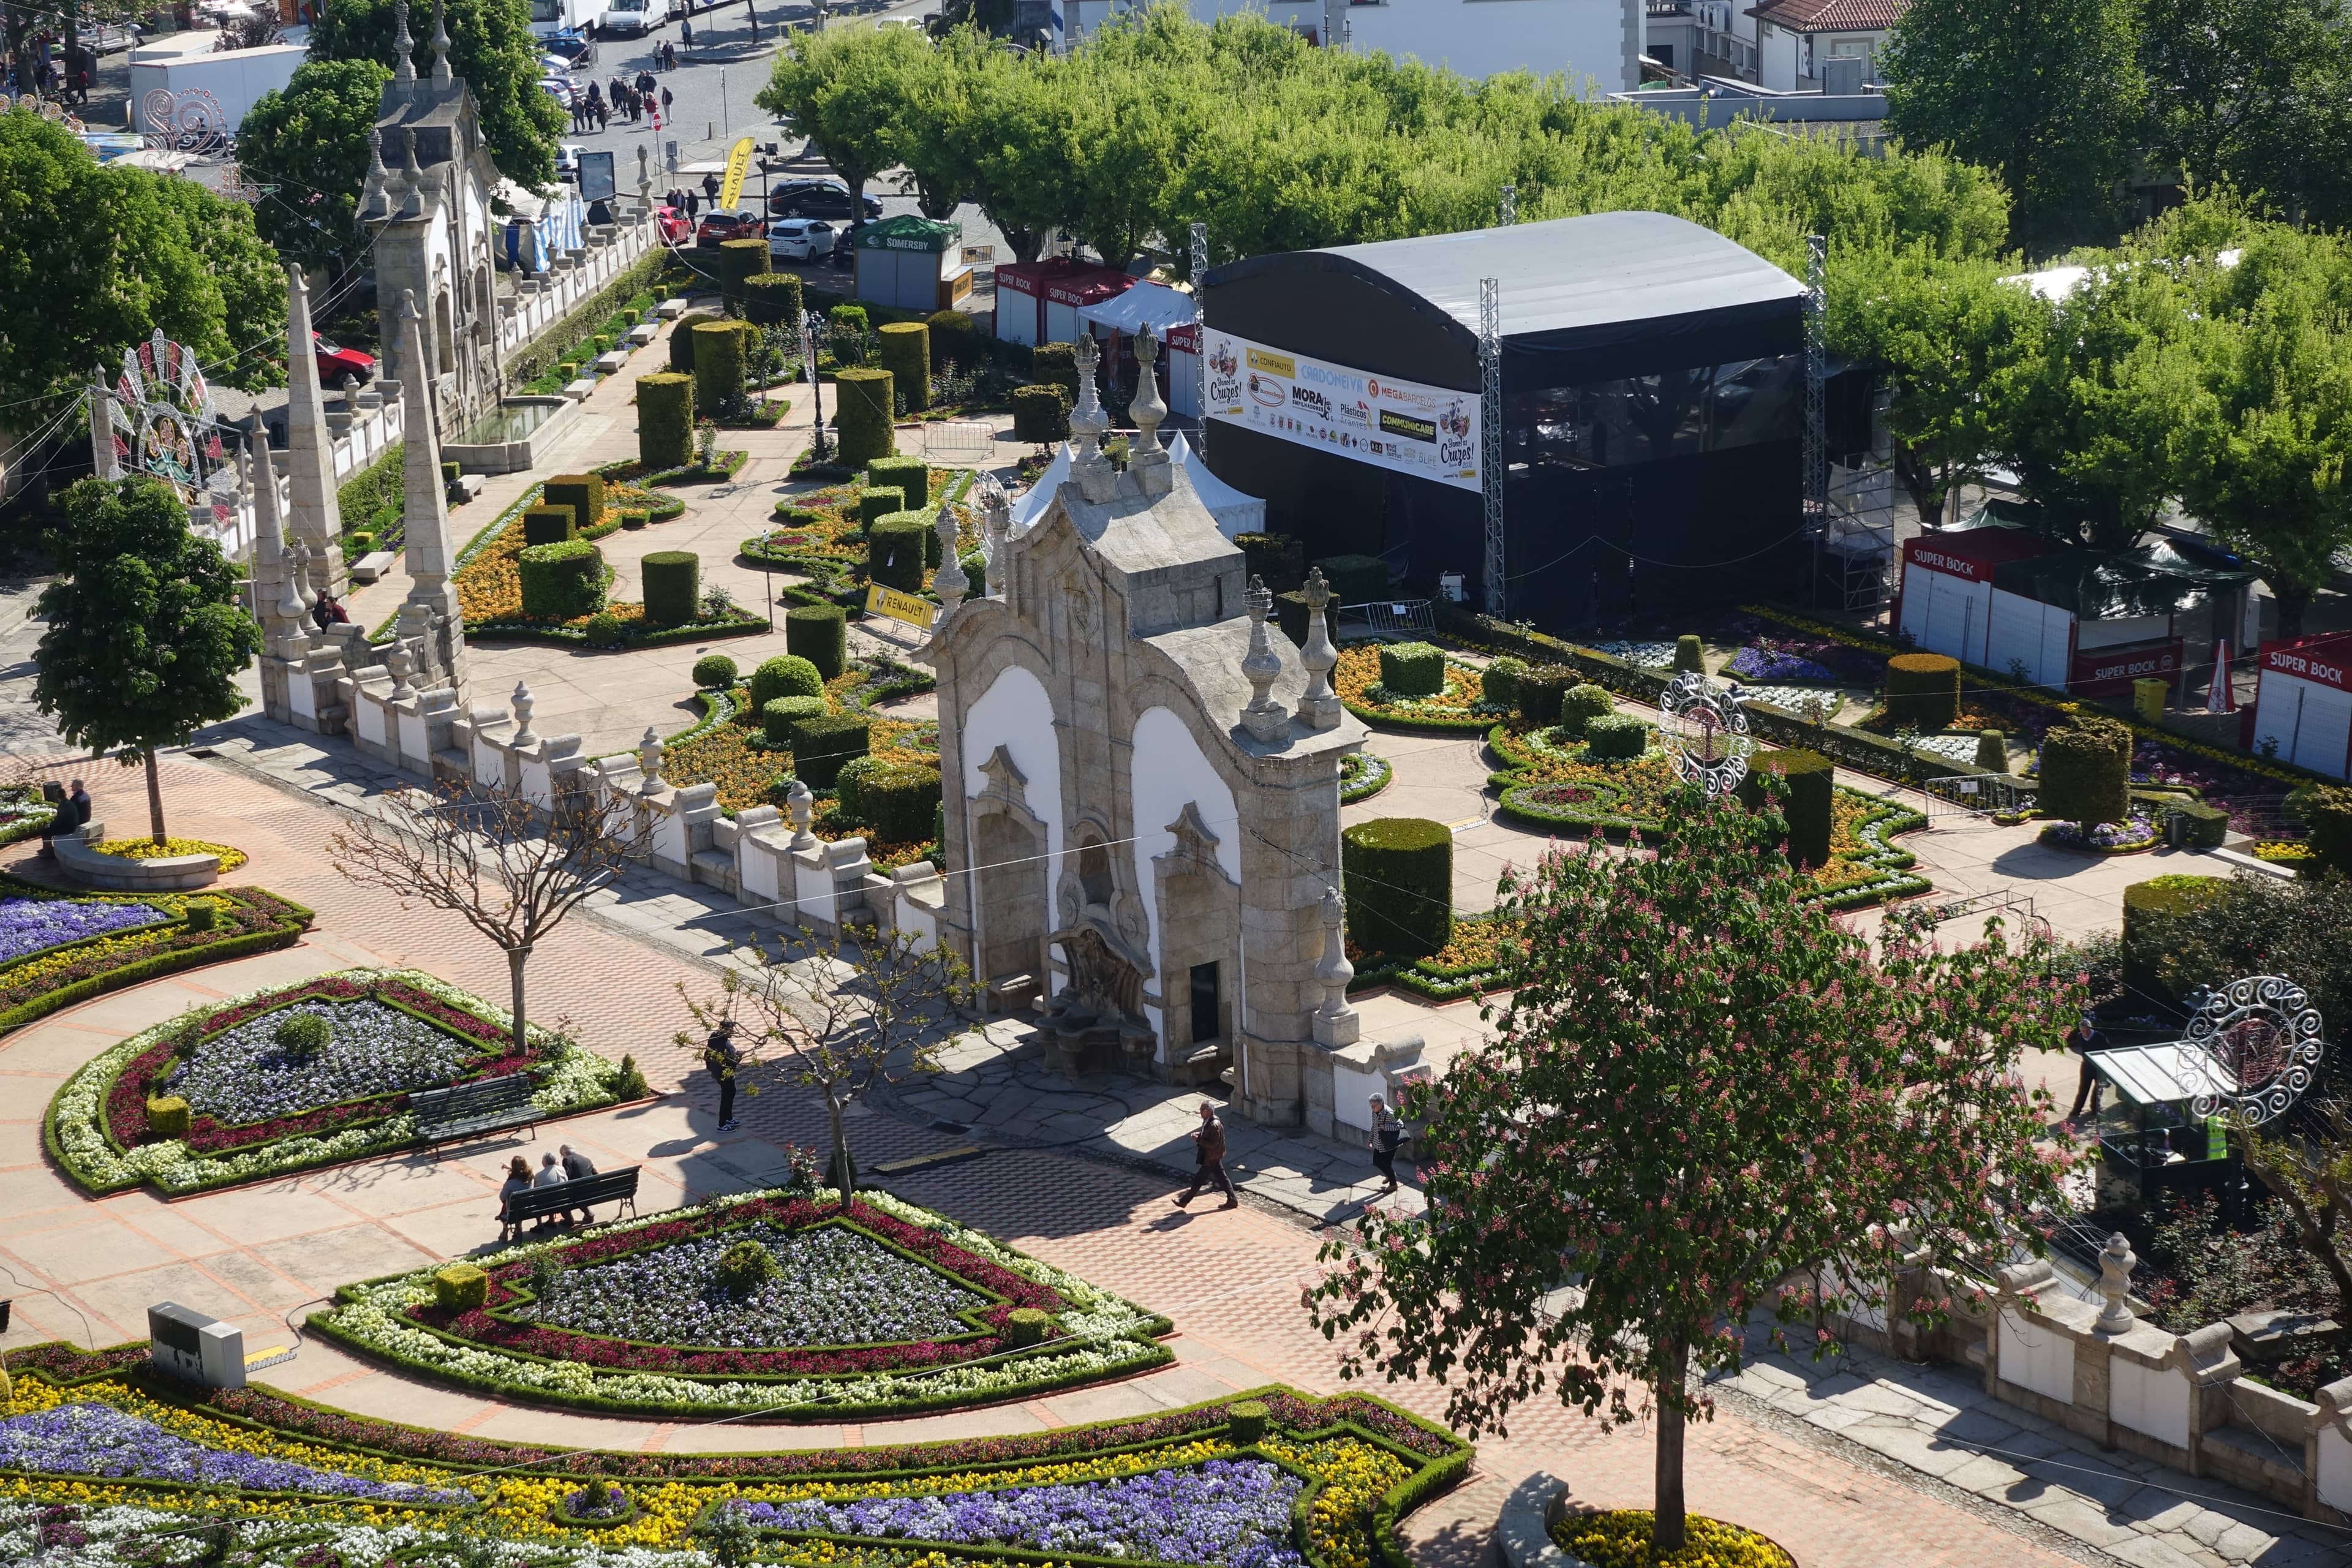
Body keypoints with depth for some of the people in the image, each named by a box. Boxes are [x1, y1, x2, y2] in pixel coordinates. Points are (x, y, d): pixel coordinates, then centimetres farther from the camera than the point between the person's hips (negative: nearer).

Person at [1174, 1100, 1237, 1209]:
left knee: (1199, 1179, 2)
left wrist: (1198, 1140, -23)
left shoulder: (1214, 1125, -27)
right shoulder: (1208, 1122, 4)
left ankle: (1185, 1200, 13)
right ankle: (1232, 1200, 21)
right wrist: (1199, 1135, 1)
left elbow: (1213, 1144, -27)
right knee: (1221, 1178, 15)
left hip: (1211, 1158, -10)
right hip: (1214, 1157, 10)